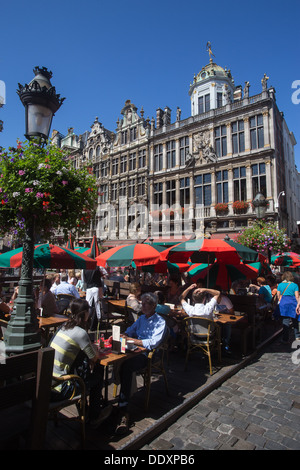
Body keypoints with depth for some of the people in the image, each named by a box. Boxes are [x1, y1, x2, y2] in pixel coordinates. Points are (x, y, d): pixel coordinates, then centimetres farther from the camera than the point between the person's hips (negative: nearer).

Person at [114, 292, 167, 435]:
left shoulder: (160, 322, -3)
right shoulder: (142, 318, 21)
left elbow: (153, 343, -15)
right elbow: (131, 330, 22)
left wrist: (133, 340, -16)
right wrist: (125, 335, -1)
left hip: (147, 355, -6)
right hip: (134, 350, 6)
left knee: (126, 366, -32)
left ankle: (123, 411, -23)